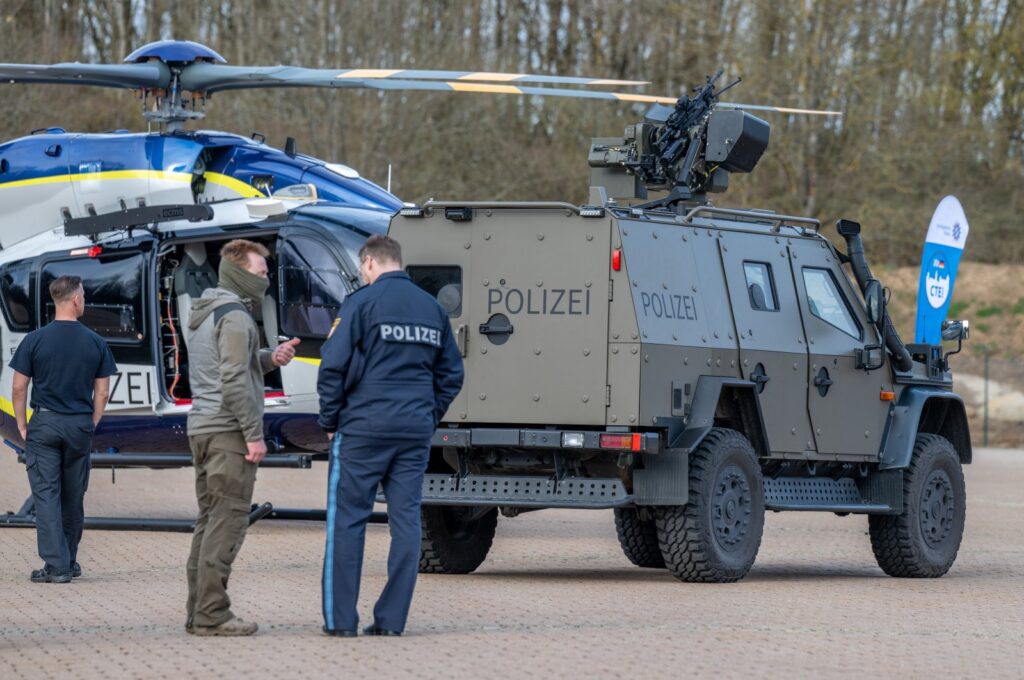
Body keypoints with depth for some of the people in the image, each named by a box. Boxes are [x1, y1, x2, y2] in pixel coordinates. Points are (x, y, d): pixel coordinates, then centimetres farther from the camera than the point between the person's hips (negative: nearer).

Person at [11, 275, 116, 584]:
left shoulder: (35, 340, -5)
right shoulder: (95, 343, 0)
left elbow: (19, 387, -4)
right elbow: (102, 392, 3)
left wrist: (22, 425, 5)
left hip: (44, 424, -2)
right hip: (80, 425, 2)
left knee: (46, 494, -2)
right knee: (74, 497, 13)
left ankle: (56, 565, -9)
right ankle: (69, 563, 22)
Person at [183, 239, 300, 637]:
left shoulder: (202, 314, 19)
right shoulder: (235, 316, -12)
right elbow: (234, 380, -20)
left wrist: (269, 358, 8)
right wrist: (254, 434, -18)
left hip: (201, 426, 10)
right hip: (228, 430, -10)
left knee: (209, 519, 12)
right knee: (227, 521, -9)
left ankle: (198, 611, 12)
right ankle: (212, 615, -11)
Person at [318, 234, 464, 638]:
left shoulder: (362, 303, -6)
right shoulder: (432, 308, 12)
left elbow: (333, 367, -9)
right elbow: (451, 374, 16)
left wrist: (329, 422, 1)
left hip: (363, 428, -5)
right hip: (415, 433, 5)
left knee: (347, 521, 1)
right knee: (406, 521, 6)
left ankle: (340, 618, 0)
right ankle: (392, 618, 5)